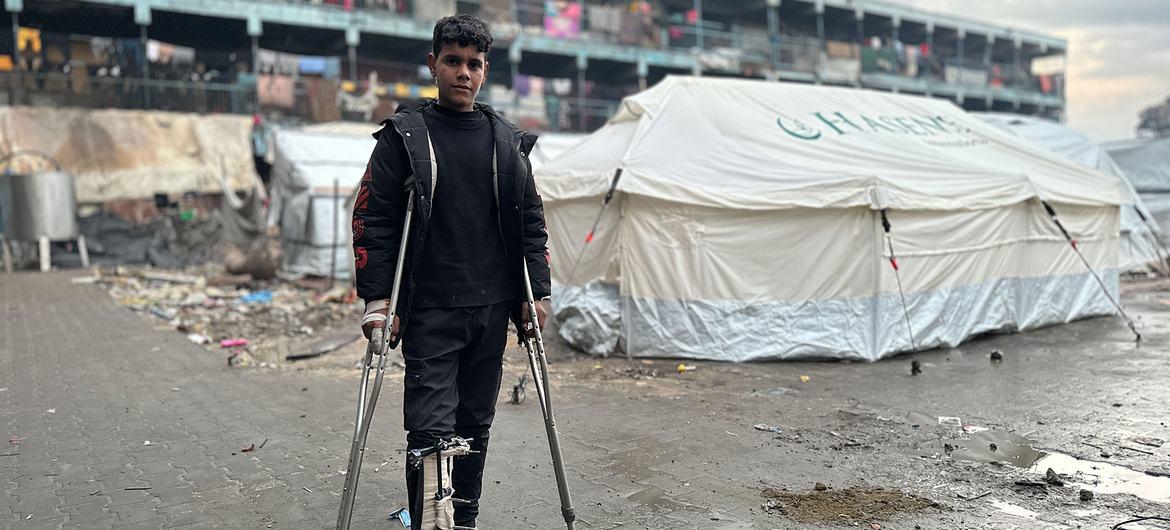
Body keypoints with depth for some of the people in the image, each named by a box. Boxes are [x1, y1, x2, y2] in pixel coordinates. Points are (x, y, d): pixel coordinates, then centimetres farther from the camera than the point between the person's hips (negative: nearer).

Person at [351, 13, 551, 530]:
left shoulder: (508, 141, 10)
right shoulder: (405, 135, -1)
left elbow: (531, 222, 14)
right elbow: (371, 219, -2)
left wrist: (538, 291, 8)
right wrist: (377, 299, -9)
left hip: (493, 309, 4)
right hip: (430, 310, -3)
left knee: (475, 424, 12)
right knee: (431, 428, -9)